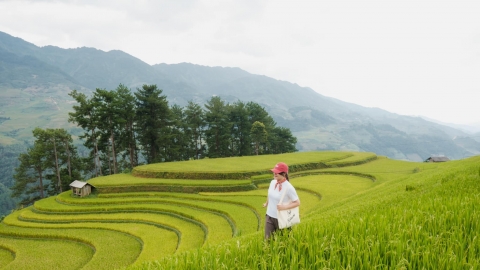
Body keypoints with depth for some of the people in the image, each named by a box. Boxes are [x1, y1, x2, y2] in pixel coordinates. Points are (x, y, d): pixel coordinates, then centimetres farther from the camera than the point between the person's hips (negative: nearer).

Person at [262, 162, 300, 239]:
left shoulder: (288, 187, -20)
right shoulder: (272, 182, -2)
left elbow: (297, 202, -16)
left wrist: (284, 207, -25)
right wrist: (266, 203, 27)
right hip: (269, 216, 5)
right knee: (268, 239, 7)